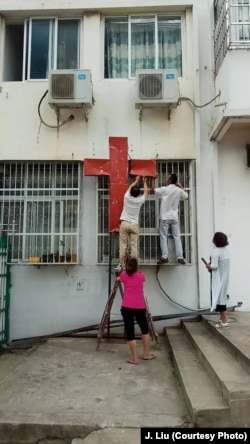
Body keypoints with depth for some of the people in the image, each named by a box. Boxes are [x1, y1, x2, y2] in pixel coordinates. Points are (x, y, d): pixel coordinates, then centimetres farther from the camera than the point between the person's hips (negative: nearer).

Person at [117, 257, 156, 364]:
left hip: (126, 307, -1)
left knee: (130, 332, 4)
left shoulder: (124, 275, 9)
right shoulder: (141, 275, 9)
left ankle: (134, 358, 8)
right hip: (140, 307, 1)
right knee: (144, 329, 20)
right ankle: (146, 354, 27)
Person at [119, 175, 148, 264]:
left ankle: (121, 264, 1)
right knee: (134, 246, 0)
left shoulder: (127, 197, -2)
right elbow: (146, 192, 17)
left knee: (123, 245, 0)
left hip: (124, 223, 0)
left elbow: (130, 187, 19)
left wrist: (136, 181, 34)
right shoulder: (140, 200, -3)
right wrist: (144, 182, 33)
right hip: (134, 224, 0)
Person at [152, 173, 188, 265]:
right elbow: (186, 196, 21)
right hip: (174, 217, 3)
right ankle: (180, 257, 1)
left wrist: (153, 179, 19)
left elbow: (153, 189, 8)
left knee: (163, 237, 3)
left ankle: (164, 257, -1)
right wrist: (181, 187, 30)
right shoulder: (179, 190, 1)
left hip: (165, 217, -3)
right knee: (177, 237, 4)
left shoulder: (164, 189, -7)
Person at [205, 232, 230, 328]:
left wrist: (208, 266, -6)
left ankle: (224, 321, 6)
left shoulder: (216, 252, -21)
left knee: (219, 297, 0)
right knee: (222, 296, 16)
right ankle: (222, 318, 25)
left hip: (218, 278, -8)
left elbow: (214, 266, -26)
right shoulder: (226, 250, 6)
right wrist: (211, 265, 8)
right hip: (224, 277, 8)